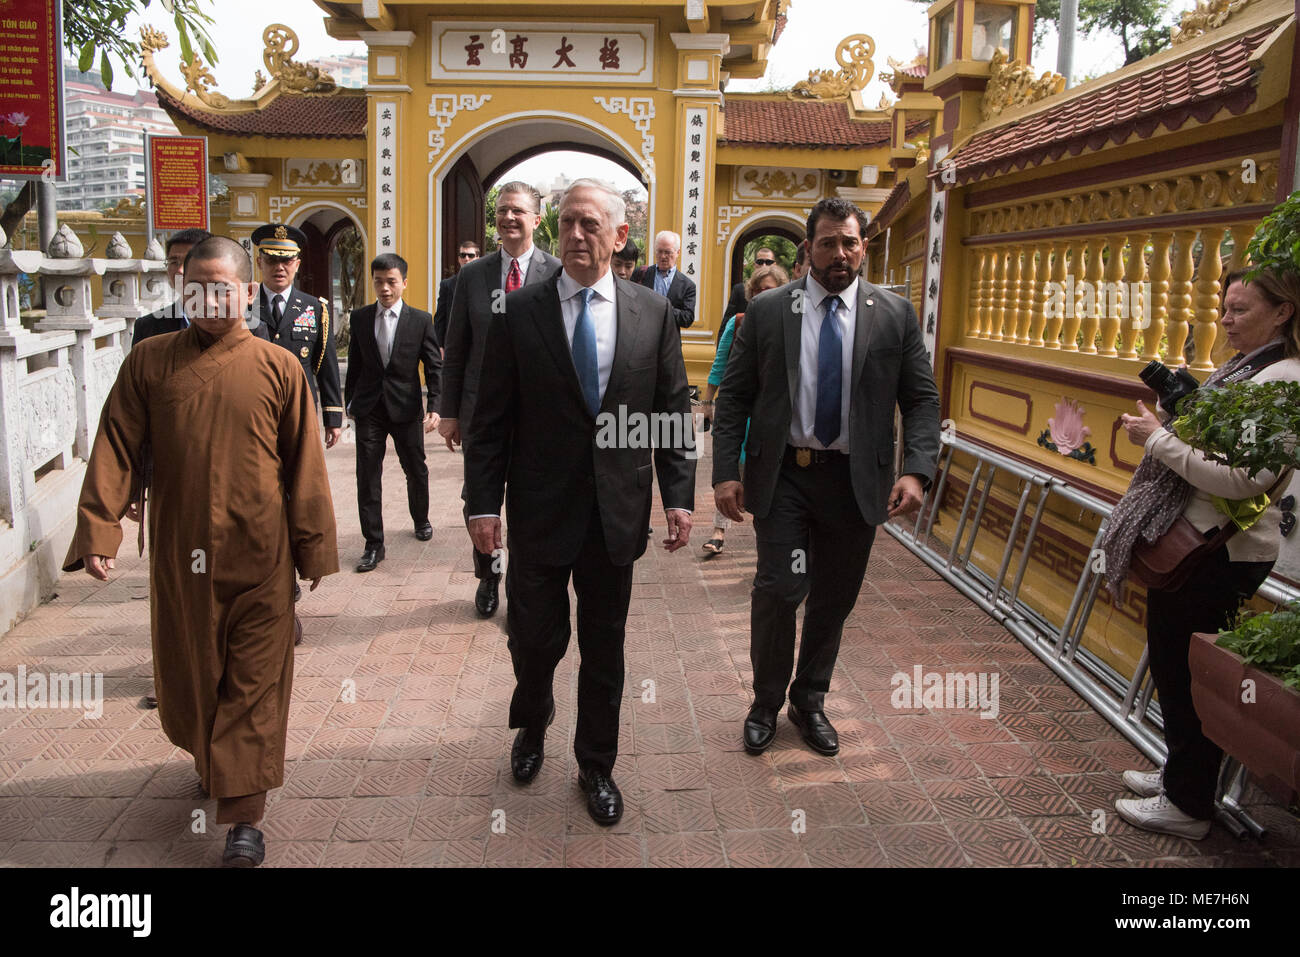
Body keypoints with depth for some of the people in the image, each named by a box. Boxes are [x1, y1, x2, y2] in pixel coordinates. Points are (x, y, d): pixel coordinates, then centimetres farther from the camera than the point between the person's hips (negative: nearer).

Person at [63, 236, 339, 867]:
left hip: (259, 558, -2)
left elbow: (304, 465, 0)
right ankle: (211, 761, 45)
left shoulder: (279, 368, -2)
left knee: (253, 685, 2)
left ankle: (244, 819, 8)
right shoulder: (148, 361, 2)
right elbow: (115, 451, 0)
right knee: (188, 677, 17)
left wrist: (313, 547, 1)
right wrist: (97, 531, -9)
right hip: (179, 555, 2)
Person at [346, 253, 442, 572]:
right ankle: (374, 544, 8)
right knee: (368, 477, 0)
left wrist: (435, 407, -12)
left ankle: (421, 520, 40)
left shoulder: (420, 320, -3)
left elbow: (434, 367, -3)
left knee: (416, 470, 13)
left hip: (406, 407, -1)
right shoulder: (360, 317, 4)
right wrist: (349, 401, 13)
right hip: (368, 408, 1)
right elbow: (354, 363, 11)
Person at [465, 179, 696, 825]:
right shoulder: (517, 313, -2)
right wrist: (483, 502, -7)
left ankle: (596, 765, 33)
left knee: (605, 648, 13)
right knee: (534, 639, 11)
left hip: (617, 514, 1)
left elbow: (673, 410, 4)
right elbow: (492, 419, -2)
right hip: (539, 512, -1)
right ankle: (533, 723, 44)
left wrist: (679, 495, -2)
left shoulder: (653, 313, 2)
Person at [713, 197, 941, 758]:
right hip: (783, 475, -1)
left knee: (834, 599, 12)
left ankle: (809, 701, 34)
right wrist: (725, 472, -8)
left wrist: (916, 470, -13)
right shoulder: (766, 311, 0)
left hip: (855, 480, 2)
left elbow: (921, 400, 2)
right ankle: (766, 703, 17)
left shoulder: (896, 315, 2)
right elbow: (734, 396, 1)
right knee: (778, 589, -8)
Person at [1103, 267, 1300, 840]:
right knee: (1172, 661, 19)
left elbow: (1240, 479, -25)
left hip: (1222, 555, -10)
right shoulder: (1244, 369, 13)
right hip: (1194, 542, 10)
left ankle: (1188, 805, 16)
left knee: (1188, 672, 1)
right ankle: (1180, 776, 35)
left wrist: (1159, 437, -19)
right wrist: (1174, 415, 6)